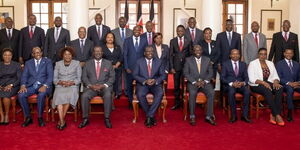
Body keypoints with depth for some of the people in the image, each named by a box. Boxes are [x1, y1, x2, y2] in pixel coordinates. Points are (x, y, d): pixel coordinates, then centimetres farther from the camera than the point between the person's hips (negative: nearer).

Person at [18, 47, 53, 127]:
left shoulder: (48, 61, 10)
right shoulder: (28, 63, 20)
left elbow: (50, 75, -1)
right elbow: (24, 76, 11)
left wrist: (45, 86, -18)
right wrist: (23, 86, -10)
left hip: (43, 85, -3)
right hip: (31, 86, 3)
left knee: (41, 95, -36)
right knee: (20, 95, -25)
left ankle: (40, 117, -15)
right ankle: (28, 117, -8)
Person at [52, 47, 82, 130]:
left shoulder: (76, 63, 12)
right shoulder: (58, 64, 17)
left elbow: (79, 79, 6)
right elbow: (54, 79, 11)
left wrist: (72, 82, -13)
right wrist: (61, 82, -11)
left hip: (72, 86, -1)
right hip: (60, 86, 1)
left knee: (69, 95, -35)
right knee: (59, 96, -32)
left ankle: (61, 120, -26)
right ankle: (62, 122, -35)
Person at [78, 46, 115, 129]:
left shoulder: (108, 63, 12)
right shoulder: (88, 63, 15)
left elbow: (112, 77, 6)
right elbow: (84, 77, 8)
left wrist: (103, 85, -10)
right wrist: (91, 85, -11)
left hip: (104, 87, -1)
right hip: (91, 87, 1)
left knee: (108, 95, -34)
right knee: (84, 96, -29)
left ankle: (107, 119, -23)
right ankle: (85, 119, -16)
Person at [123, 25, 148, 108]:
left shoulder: (144, 40, 6)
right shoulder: (127, 40, 3)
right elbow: (125, 54, 2)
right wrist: (126, 67, -5)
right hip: (130, 67, 0)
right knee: (130, 85, 7)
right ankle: (131, 102, 22)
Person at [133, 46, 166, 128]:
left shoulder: (159, 62, 10)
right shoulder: (139, 61, 7)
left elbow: (163, 75, 7)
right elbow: (135, 75, 0)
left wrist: (155, 80, -14)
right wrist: (145, 81, -16)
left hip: (155, 84, 1)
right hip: (143, 84, -1)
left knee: (160, 93, -32)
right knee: (140, 94, -33)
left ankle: (149, 116, -25)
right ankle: (151, 116, -16)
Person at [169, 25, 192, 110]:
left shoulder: (188, 41, 5)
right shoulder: (172, 41, 6)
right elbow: (171, 55, 4)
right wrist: (171, 67, -3)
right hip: (176, 66, 1)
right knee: (176, 85, 5)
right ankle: (177, 103, 15)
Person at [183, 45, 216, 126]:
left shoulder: (207, 60, 12)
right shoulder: (188, 60, 7)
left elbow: (210, 73, 9)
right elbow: (186, 73, -1)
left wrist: (204, 81, -10)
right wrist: (194, 82, -14)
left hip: (204, 82, 2)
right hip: (192, 82, -2)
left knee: (211, 92, -28)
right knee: (192, 93, -33)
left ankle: (209, 116, -21)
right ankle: (192, 117, -24)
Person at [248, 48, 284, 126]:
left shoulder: (270, 63, 16)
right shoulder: (252, 64, -1)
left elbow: (275, 76, 10)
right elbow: (252, 79, -11)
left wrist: (276, 82, -14)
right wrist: (263, 82, -24)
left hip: (269, 83, 5)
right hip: (256, 85, -5)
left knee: (280, 89, -26)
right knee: (267, 91, -36)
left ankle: (273, 115, -28)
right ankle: (277, 115, -31)